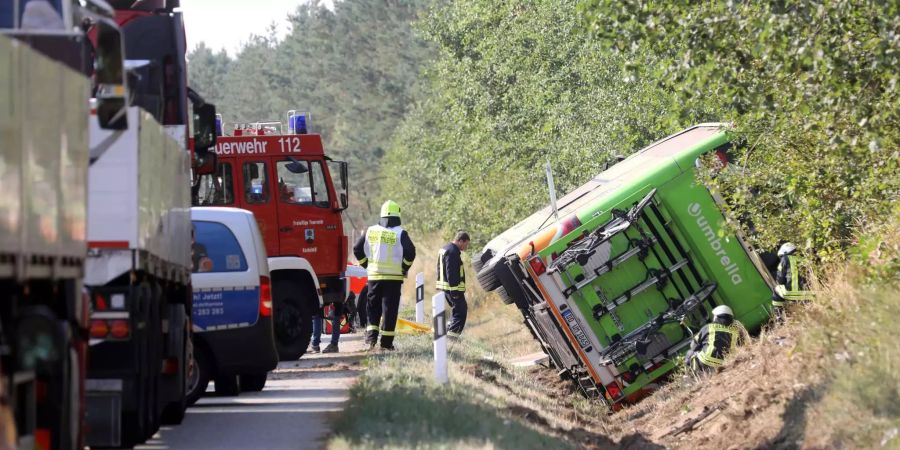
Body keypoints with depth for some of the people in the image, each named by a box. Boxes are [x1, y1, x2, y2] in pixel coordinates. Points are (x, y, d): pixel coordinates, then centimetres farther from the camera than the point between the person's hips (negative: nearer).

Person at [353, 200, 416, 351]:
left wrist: (367, 266, 15)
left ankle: (371, 337, -2)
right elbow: (410, 252, -15)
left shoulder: (371, 231, 5)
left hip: (374, 276, 3)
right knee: (390, 309, 1)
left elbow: (357, 249, 6)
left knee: (373, 309, 13)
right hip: (394, 277, -3)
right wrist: (405, 268, 0)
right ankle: (386, 342, 1)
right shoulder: (400, 233, -7)